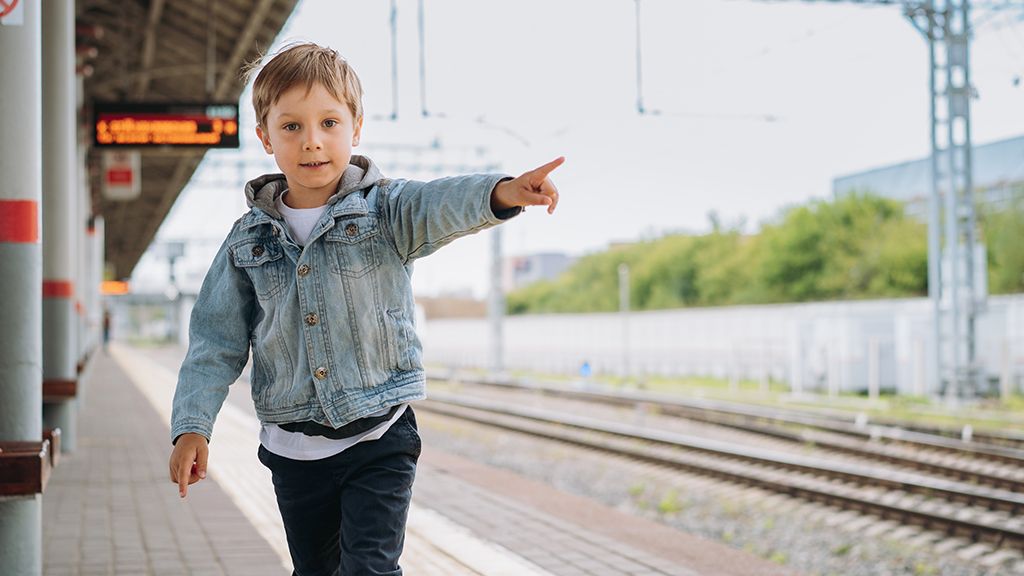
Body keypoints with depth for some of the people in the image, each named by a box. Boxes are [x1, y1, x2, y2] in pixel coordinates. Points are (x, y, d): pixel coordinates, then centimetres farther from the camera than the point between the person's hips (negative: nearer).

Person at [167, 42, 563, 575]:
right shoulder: (248, 241, 2)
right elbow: (216, 341, 5)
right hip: (294, 449, 3)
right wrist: (192, 426, -5)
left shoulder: (384, 210, -6)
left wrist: (501, 192, -49)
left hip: (379, 438, -3)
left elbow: (440, 205, -27)